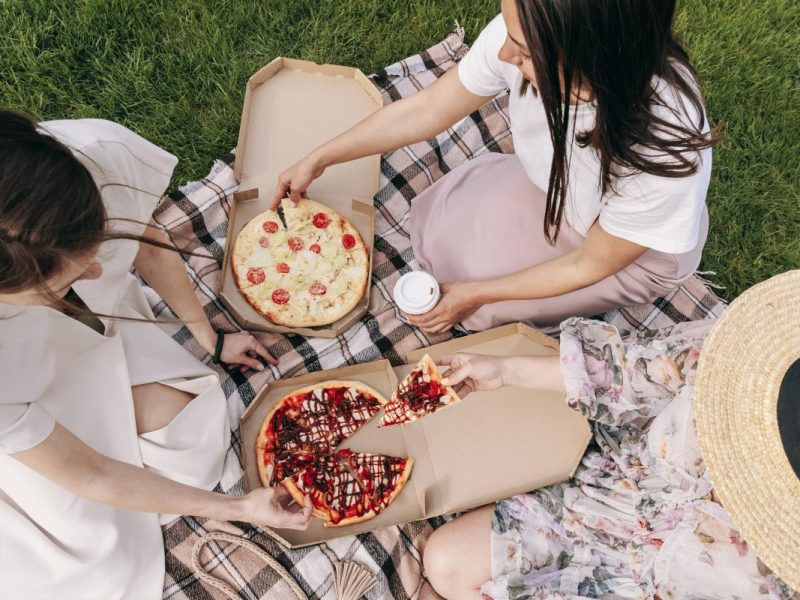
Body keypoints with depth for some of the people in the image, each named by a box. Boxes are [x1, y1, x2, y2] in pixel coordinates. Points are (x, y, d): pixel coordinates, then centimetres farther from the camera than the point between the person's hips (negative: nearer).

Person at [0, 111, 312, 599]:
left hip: (98, 320, 4)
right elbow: (89, 476, -26)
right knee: (98, 541, -4)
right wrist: (237, 509, -20)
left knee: (188, 418, -9)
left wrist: (209, 336, 3)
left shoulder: (101, 153, -38)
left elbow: (149, 246, -12)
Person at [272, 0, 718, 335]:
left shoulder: (664, 155, -41)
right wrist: (318, 161, -6)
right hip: (548, 183, 4)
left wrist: (477, 294, -17)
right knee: (434, 228, -8)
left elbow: (591, 264, -23)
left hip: (633, 254, -4)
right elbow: (427, 110, -14)